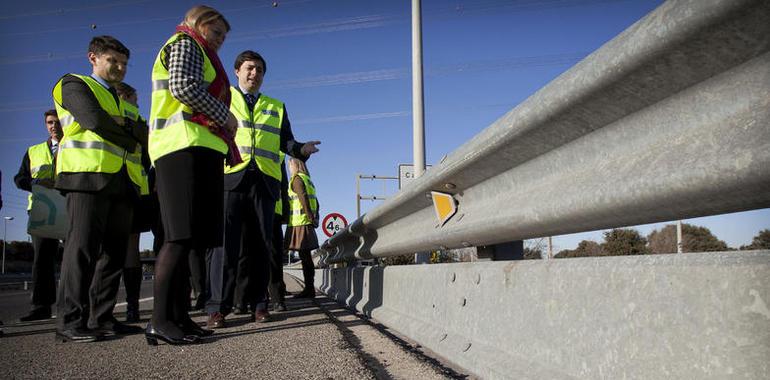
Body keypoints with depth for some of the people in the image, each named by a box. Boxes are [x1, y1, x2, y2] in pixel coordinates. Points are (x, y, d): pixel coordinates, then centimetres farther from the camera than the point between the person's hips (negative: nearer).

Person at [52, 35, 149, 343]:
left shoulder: (123, 101, 31)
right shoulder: (74, 84, 11)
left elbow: (140, 141, 16)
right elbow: (94, 119, -10)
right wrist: (133, 131, 3)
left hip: (123, 180, 7)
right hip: (88, 173, -7)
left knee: (114, 251, 2)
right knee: (84, 246, -12)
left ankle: (102, 318, 6)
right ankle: (70, 321, -9)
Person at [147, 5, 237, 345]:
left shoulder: (192, 50, 34)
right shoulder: (186, 44, 5)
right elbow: (184, 86, -14)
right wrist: (225, 115, -5)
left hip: (196, 150, 10)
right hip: (187, 146, -10)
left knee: (186, 237, 3)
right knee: (181, 235, -17)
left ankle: (178, 316, 3)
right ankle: (160, 320, -19)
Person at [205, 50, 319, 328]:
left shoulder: (276, 107, 24)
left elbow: (285, 140, 15)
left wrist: (301, 149, -6)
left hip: (264, 181, 3)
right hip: (230, 176, -2)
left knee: (260, 244, 3)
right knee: (225, 241, -7)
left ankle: (258, 303, 10)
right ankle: (218, 307, -3)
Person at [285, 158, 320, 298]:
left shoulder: (296, 179, -5)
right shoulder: (308, 180, 22)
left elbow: (303, 199, -17)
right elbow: (315, 203, 19)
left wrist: (311, 218, -17)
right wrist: (315, 218, 16)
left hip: (299, 223, -9)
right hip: (307, 224, 9)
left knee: (304, 256, -8)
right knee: (306, 256, 10)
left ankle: (309, 289, -7)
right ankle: (309, 288, 13)